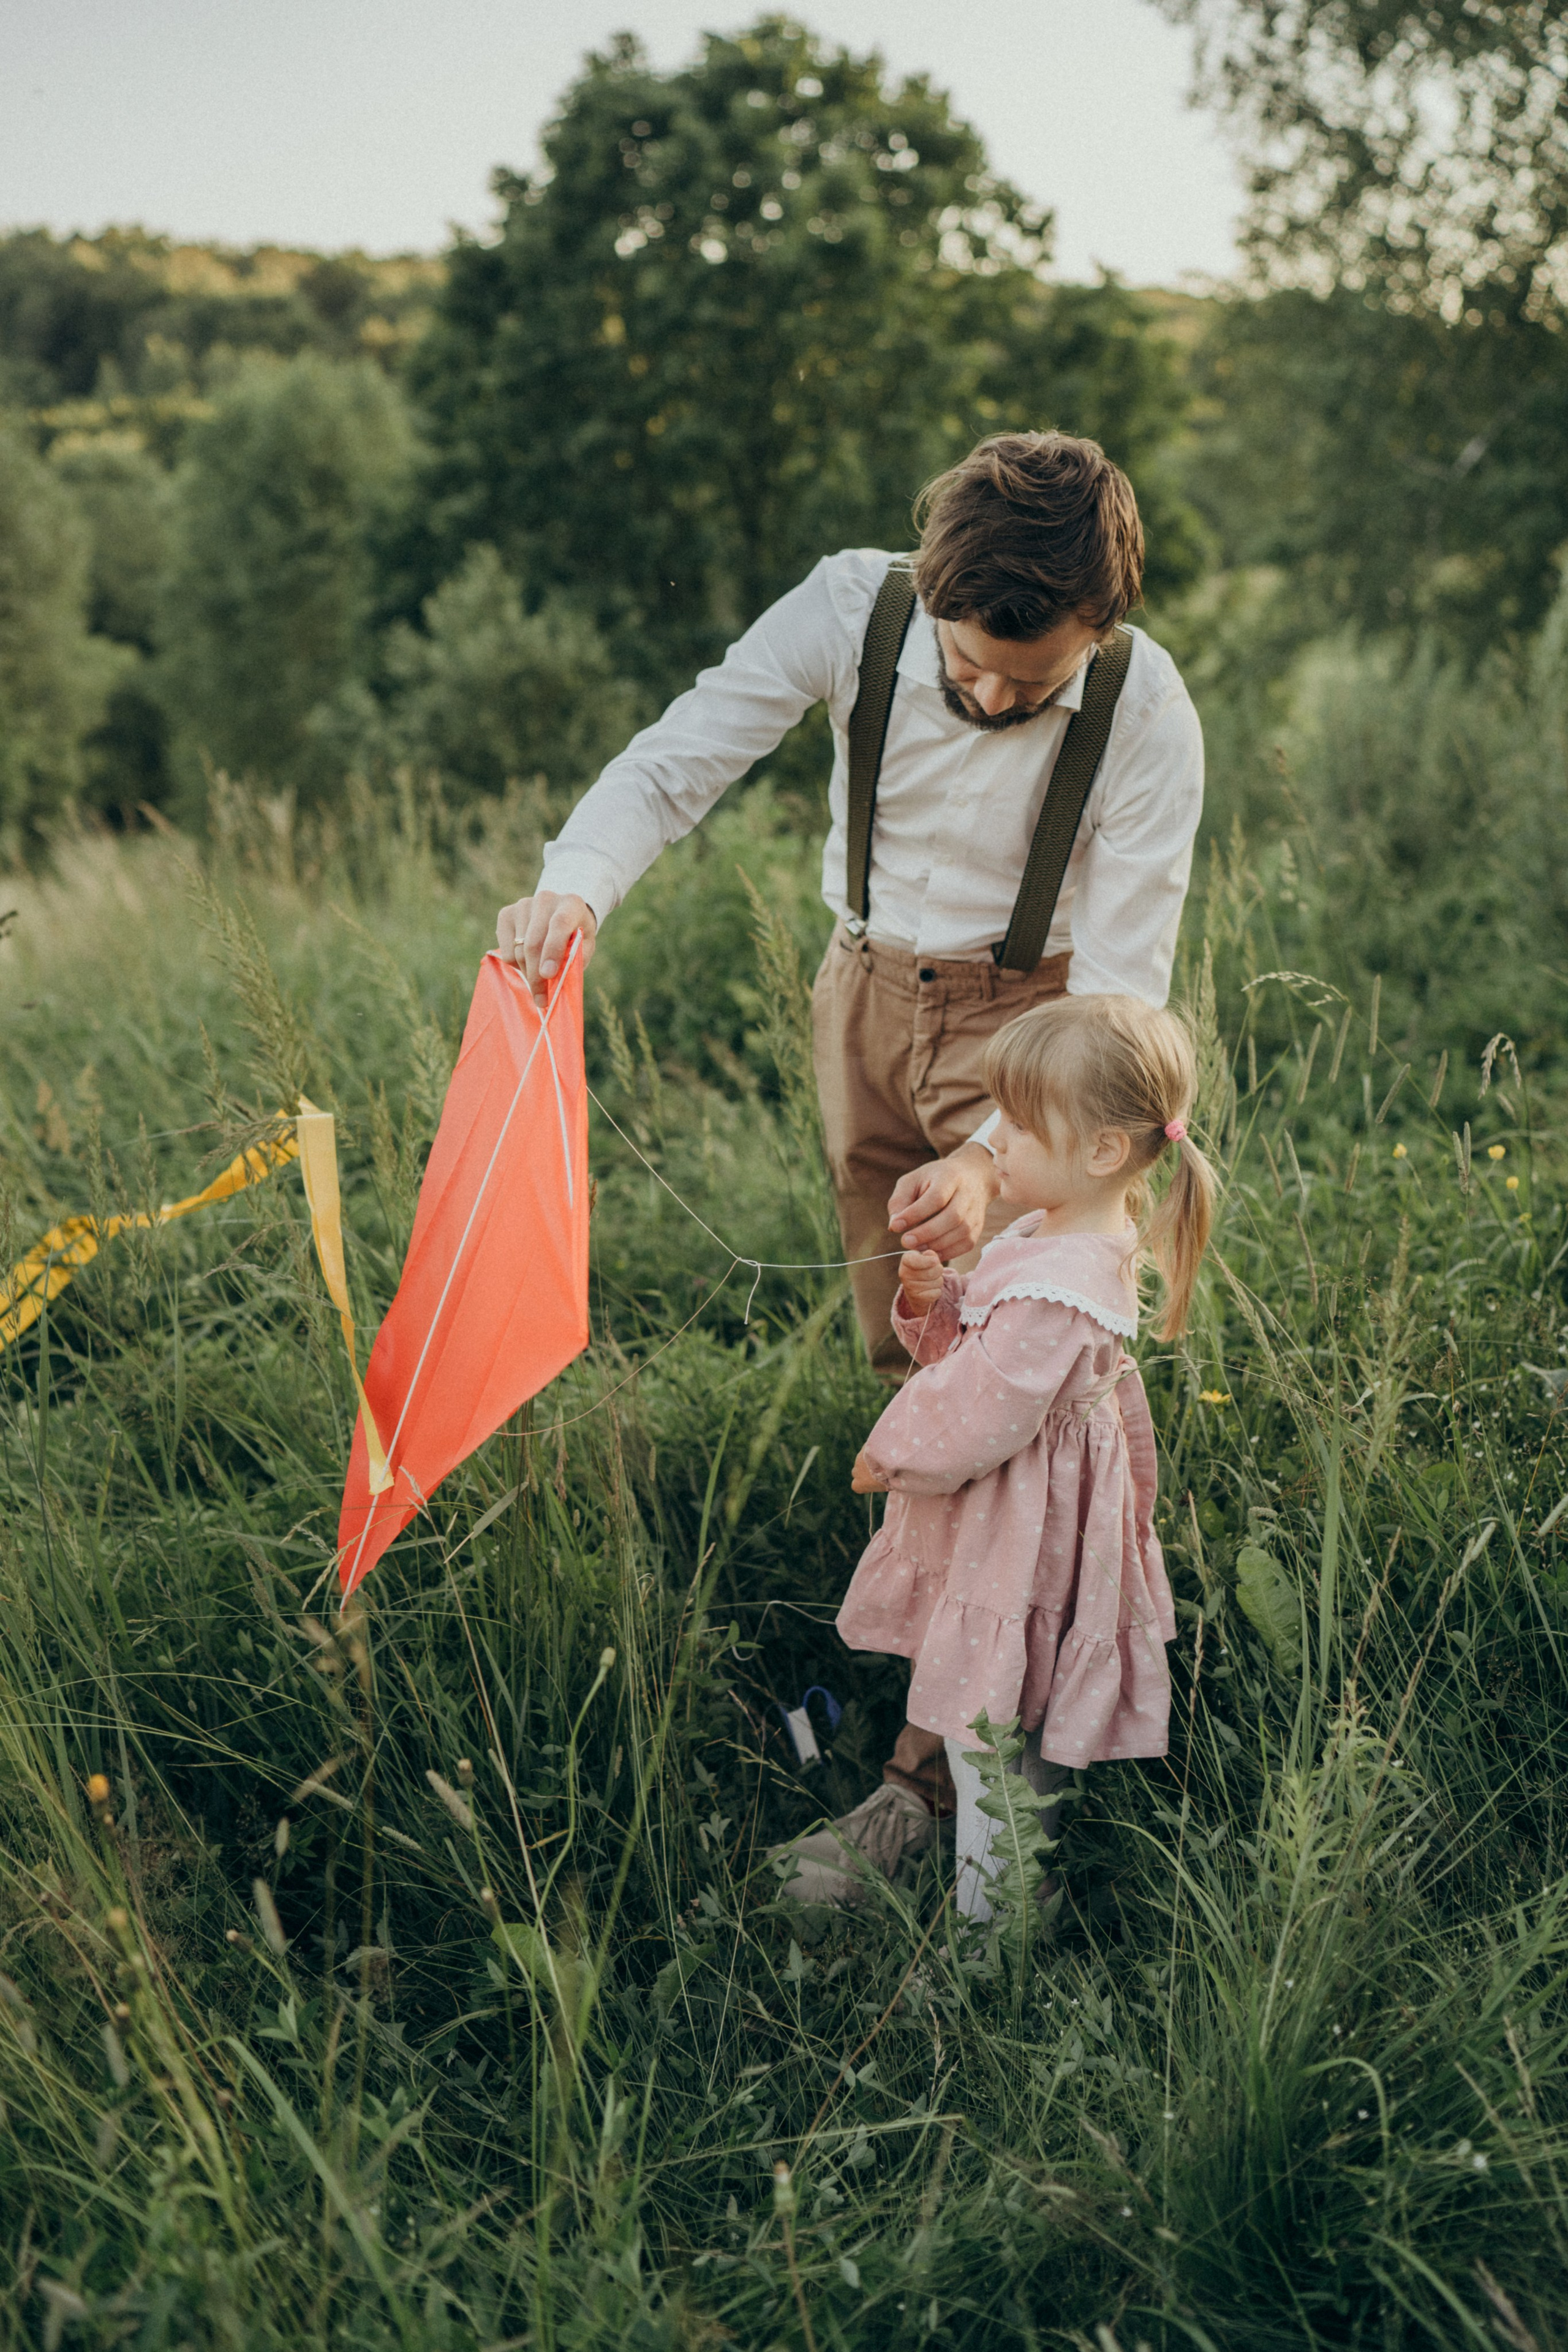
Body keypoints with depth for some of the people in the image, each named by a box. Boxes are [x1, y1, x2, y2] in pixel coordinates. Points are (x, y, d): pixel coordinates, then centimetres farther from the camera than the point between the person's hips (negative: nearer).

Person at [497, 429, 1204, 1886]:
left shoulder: (1146, 714, -24)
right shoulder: (854, 609, -20)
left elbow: (1120, 982, -23)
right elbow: (678, 760, -15)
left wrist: (996, 1156, -38)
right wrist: (576, 887, -37)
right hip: (870, 993, 4)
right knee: (904, 1358, 13)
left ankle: (942, 1759, -2)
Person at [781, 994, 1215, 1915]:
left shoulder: (1058, 1287, -31)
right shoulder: (1071, 1236, 2)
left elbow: (983, 1416, -26)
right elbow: (981, 1346, 13)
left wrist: (892, 1455, -10)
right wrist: (934, 1301, -7)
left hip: (1015, 1542, -10)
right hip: (1020, 1524, 10)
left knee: (987, 1729, 4)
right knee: (1023, 1724, 24)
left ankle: (991, 1917, 19)